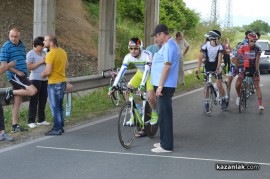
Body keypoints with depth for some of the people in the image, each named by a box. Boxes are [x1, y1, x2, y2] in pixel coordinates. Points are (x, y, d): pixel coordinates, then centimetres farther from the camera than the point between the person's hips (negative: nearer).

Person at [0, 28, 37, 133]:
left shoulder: (21, 45, 14)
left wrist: (25, 74, 17)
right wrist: (17, 72, -16)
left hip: (21, 75, 8)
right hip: (14, 75, -8)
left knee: (18, 101, 8)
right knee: (33, 91, -20)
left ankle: (15, 126, 12)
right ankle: (11, 92, -2)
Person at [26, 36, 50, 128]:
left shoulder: (44, 53, 13)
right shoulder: (31, 54, -6)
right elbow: (28, 67, -14)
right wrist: (40, 62, -17)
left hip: (44, 80, 7)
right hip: (35, 79, -7)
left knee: (43, 100, 8)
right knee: (34, 101, -4)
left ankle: (41, 120, 17)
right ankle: (31, 121, 1)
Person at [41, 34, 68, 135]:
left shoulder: (50, 54, -19)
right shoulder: (62, 51, 7)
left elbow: (48, 71, -23)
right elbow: (66, 66, 19)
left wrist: (43, 75, -3)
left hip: (54, 83, -8)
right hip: (63, 81, 8)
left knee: (55, 107, -1)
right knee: (60, 106, 16)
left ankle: (57, 129, 2)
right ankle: (61, 127, 22)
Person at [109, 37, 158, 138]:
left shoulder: (147, 55, -33)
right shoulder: (128, 57, -20)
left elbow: (147, 70, -40)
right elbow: (121, 71, -24)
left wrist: (142, 85, -53)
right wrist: (114, 86, -32)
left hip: (150, 74, -5)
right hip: (140, 73, 5)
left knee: (150, 96, -24)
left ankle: (154, 114, 6)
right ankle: (133, 116, 4)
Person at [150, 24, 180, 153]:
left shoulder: (168, 46, -16)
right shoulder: (169, 45, 17)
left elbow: (167, 66, -22)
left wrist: (160, 86, -23)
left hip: (165, 86, -11)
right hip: (164, 85, 11)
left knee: (164, 114, -7)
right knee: (164, 114, 15)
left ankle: (166, 146, -3)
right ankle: (165, 141, 23)